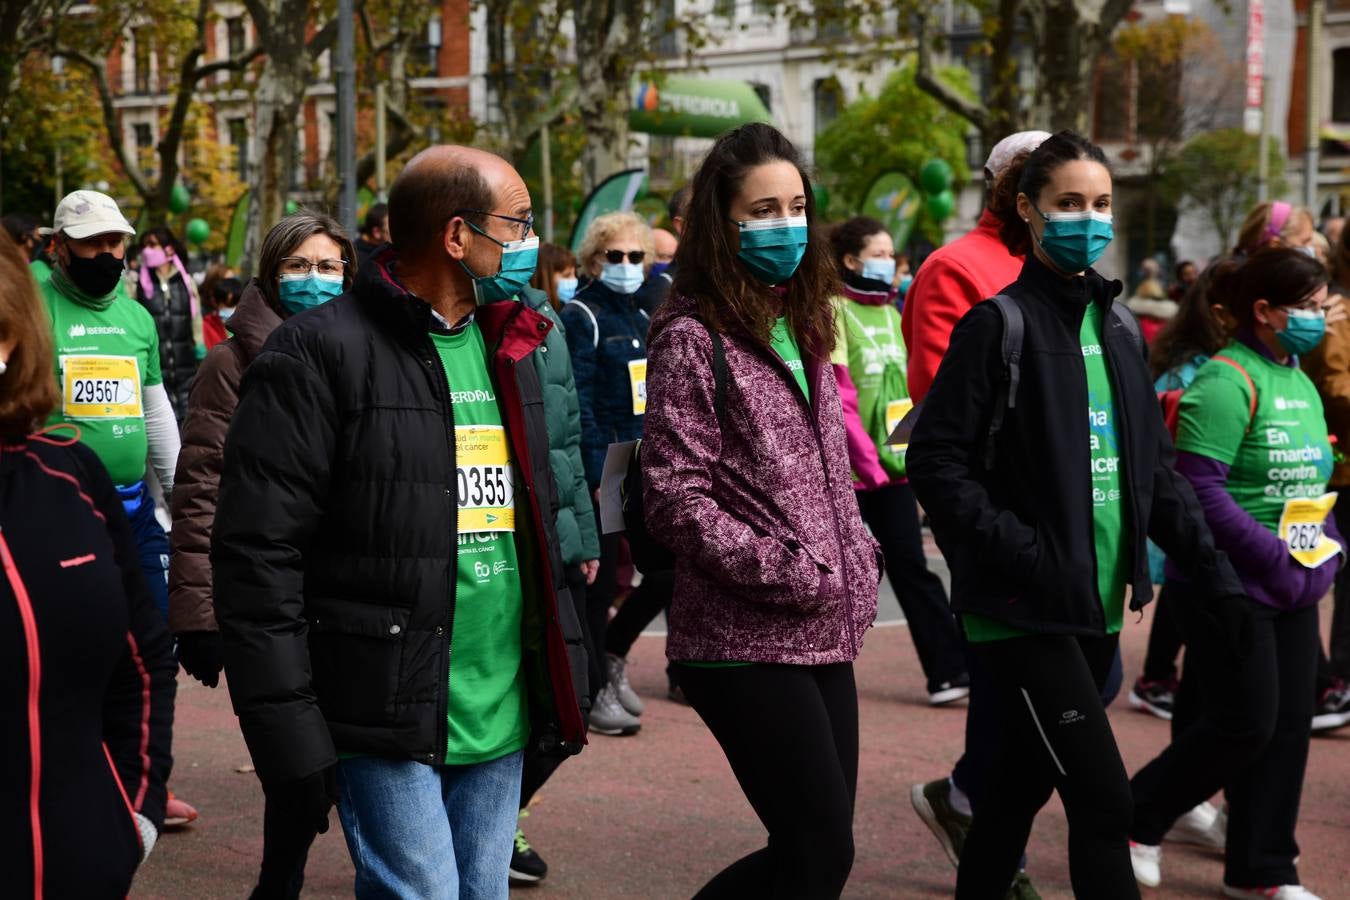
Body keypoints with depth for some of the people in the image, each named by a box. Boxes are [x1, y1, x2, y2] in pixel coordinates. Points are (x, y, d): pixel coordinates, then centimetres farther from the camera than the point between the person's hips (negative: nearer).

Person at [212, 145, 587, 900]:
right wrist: (289, 730, -16)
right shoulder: (323, 354, -10)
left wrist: (564, 681, 17)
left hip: (502, 718, 7)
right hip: (387, 720, -7)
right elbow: (259, 553, -13)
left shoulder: (509, 348, 14)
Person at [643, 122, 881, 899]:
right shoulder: (694, 337, -9)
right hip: (747, 641, -8)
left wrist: (859, 559, 7)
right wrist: (786, 573, -16)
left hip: (824, 636, 8)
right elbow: (675, 499, -14)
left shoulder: (802, 326, 15)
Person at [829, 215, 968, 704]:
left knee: (912, 569, 5)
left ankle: (948, 672, 2)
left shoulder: (891, 311, 14)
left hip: (894, 462, 6)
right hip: (850, 466, -6)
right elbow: (836, 397, -13)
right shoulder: (835, 310, -8)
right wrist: (866, 458, -16)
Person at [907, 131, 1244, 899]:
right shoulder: (1000, 324, -8)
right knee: (1105, 803, -9)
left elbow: (1155, 468, 15)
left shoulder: (1118, 326, 12)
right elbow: (937, 460, -12)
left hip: (1099, 604, 7)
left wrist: (1213, 572, 8)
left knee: (1022, 787, 16)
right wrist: (1022, 554, -21)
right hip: (1025, 608, -6)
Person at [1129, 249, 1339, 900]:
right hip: (1228, 584, -9)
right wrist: (1275, 557, -20)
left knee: (1289, 725, 9)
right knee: (1245, 724, -6)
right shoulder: (1227, 381, -15)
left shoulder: (1302, 385, 13)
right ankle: (1134, 821, 14)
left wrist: (1327, 547, 6)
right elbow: (1199, 490, -22)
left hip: (1292, 589, 9)